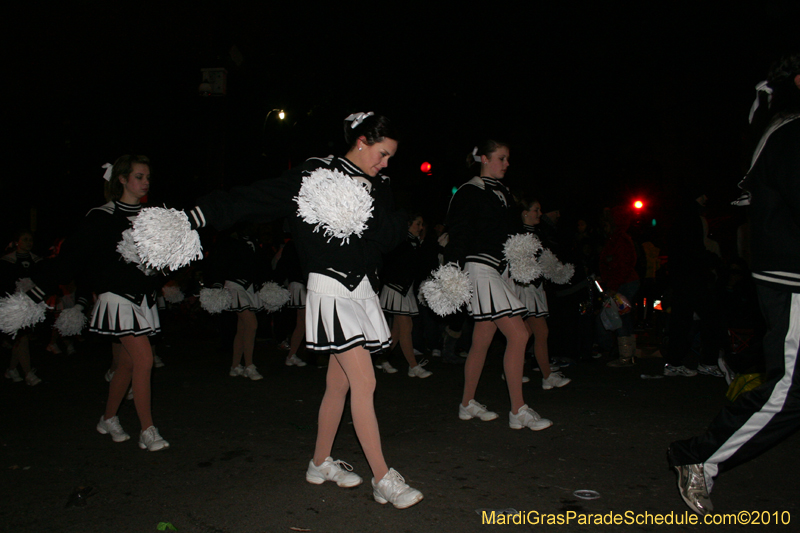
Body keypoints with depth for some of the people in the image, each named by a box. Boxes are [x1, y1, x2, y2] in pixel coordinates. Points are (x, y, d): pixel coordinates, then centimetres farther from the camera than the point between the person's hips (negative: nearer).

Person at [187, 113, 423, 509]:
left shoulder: (376, 186, 12)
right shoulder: (316, 174, -7)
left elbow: (394, 234, 2)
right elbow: (258, 197, -10)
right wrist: (200, 215, -16)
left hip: (361, 289, 7)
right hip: (331, 287, -7)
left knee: (339, 383, 13)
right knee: (364, 382, -9)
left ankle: (321, 464, 29)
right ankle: (383, 479, 1)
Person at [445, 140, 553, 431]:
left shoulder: (502, 193, 18)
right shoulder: (469, 192, -6)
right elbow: (458, 236, -12)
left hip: (501, 270, 8)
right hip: (481, 268, -8)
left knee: (483, 340, 11)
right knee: (518, 334, -14)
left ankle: (468, 404, 23)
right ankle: (518, 411, -6)